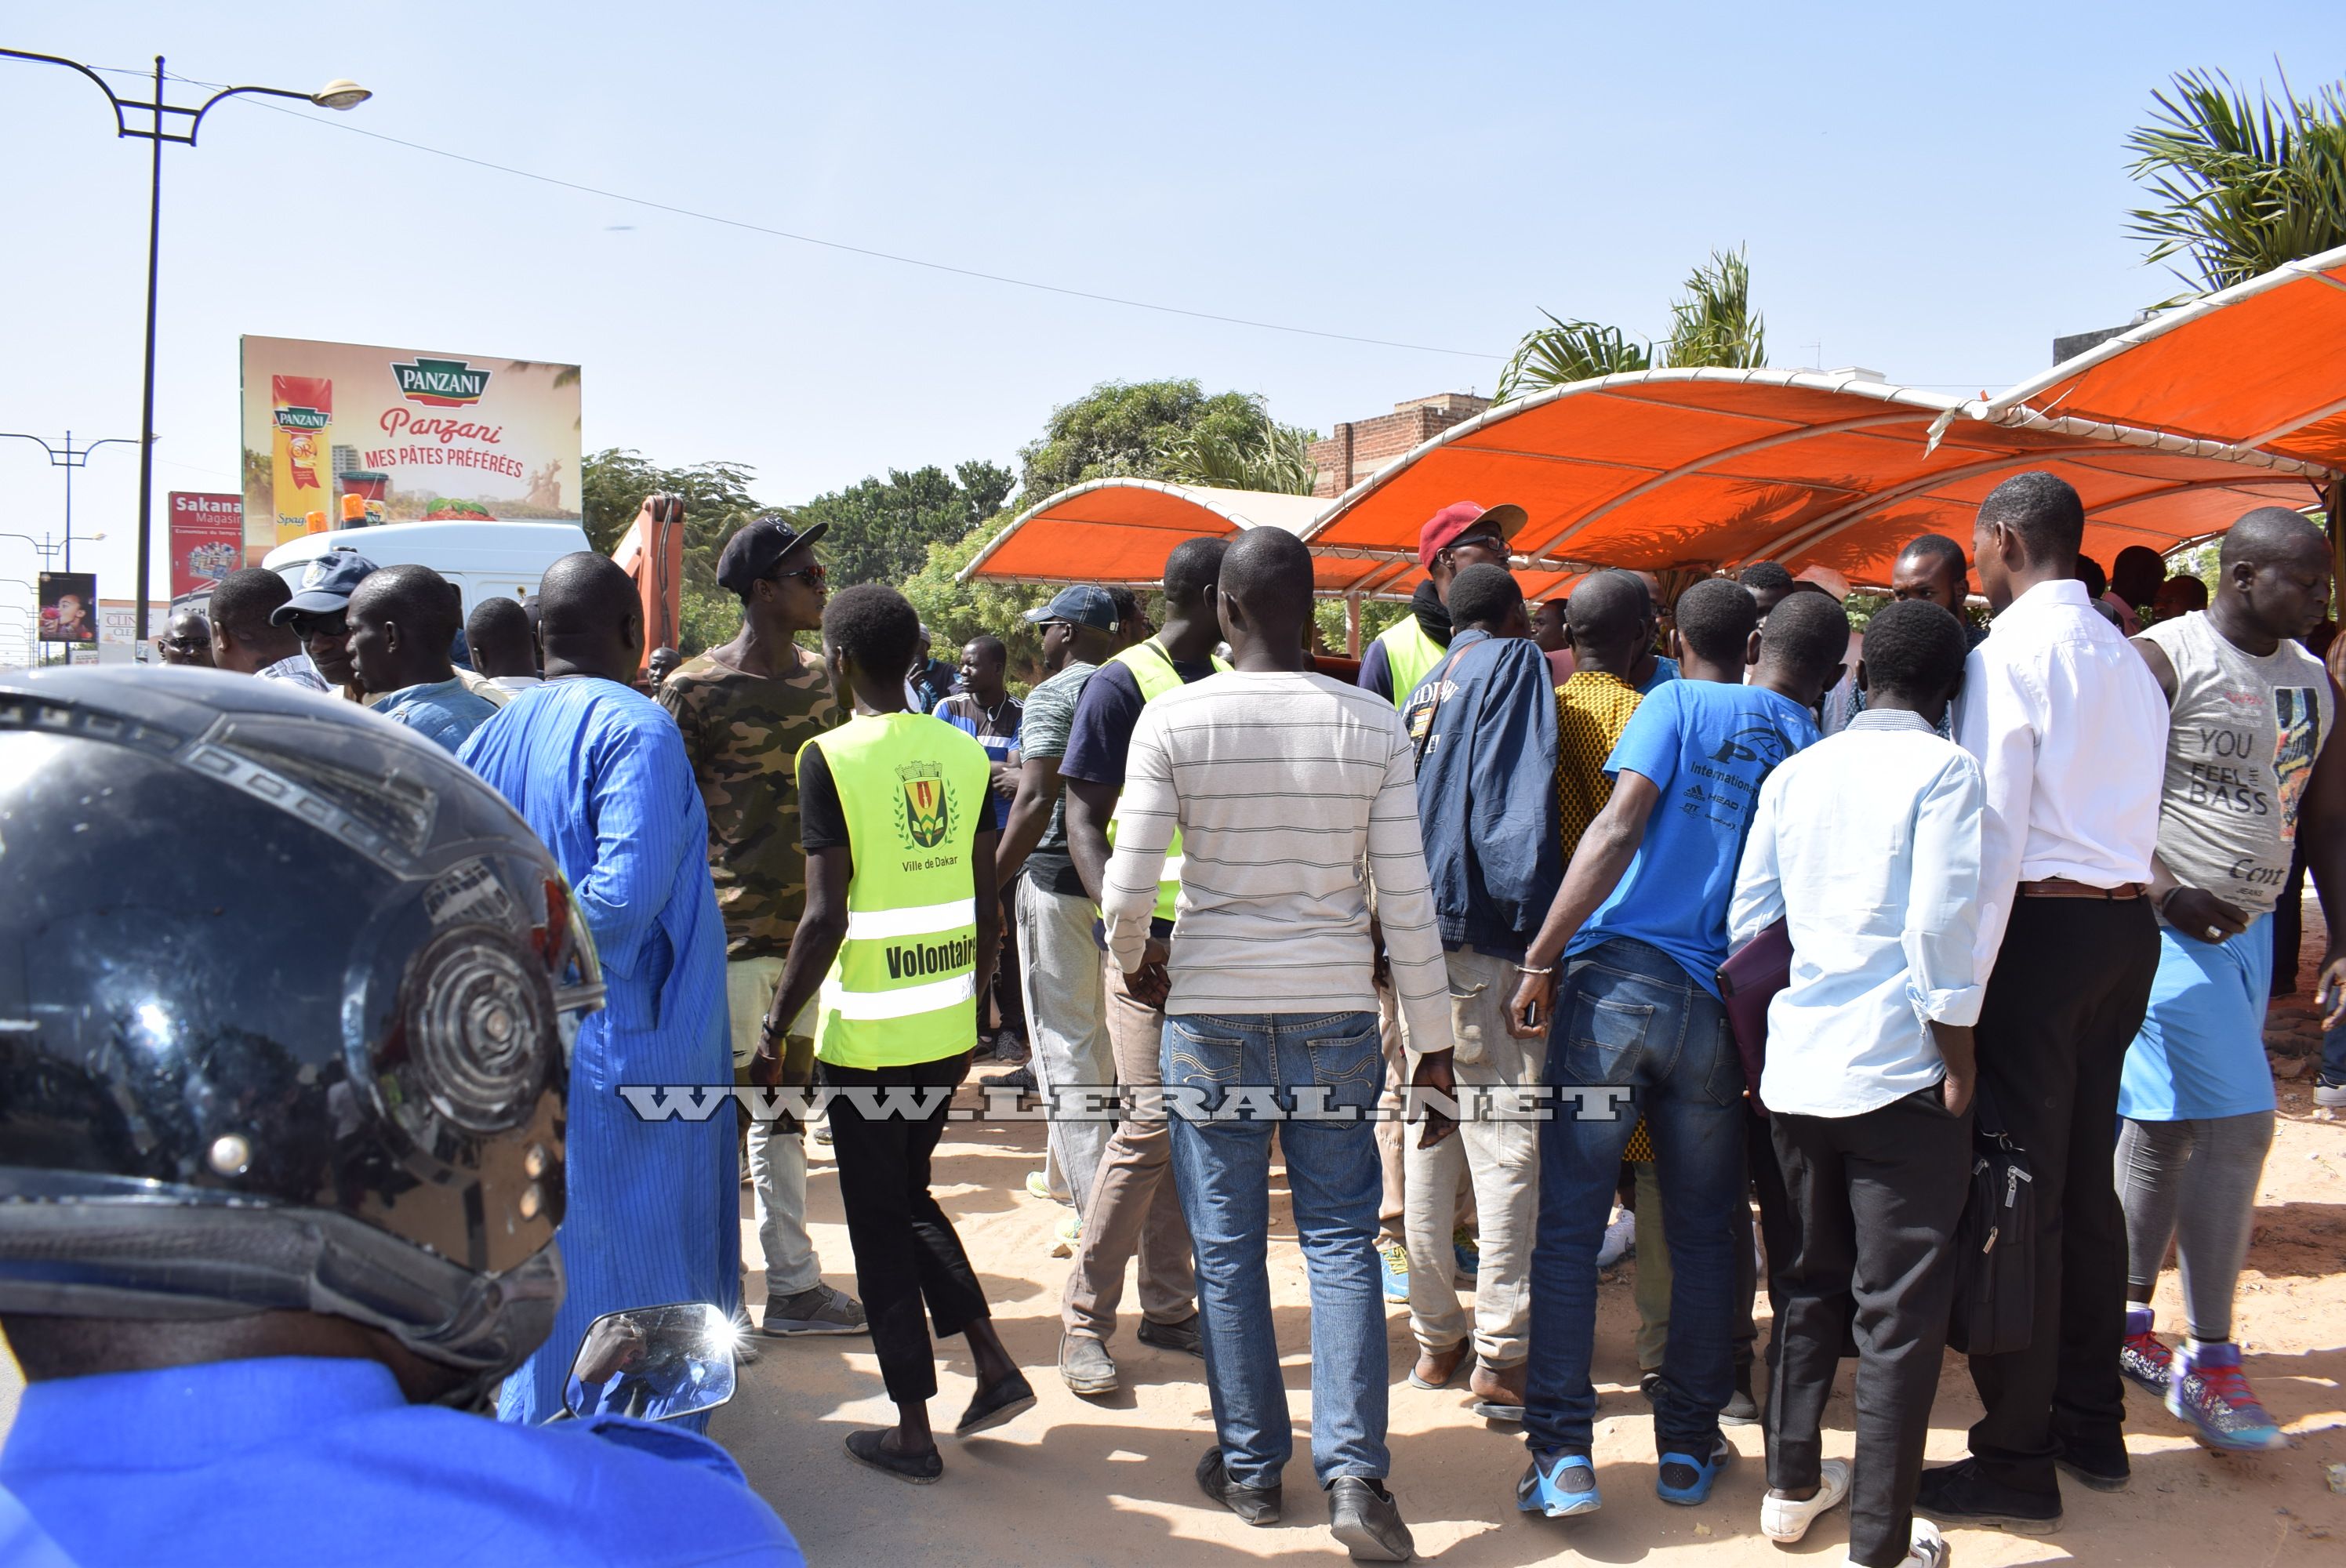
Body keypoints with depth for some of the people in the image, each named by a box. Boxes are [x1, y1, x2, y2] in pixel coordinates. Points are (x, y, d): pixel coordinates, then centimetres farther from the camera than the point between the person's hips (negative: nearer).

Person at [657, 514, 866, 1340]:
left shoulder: (823, 682, 9)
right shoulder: (695, 689, -10)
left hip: (809, 928, 6)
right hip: (731, 931, -6)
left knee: (786, 1105, 14)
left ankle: (795, 1286, 24)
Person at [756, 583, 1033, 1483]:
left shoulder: (832, 758, -13)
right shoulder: (964, 753, 4)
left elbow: (826, 915, -17)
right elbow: (988, 902, 6)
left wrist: (776, 1029, -7)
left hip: (867, 1031, -6)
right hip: (949, 1027, 6)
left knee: (878, 1222, 7)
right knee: (911, 1194, 23)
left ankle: (913, 1432, 16)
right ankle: (995, 1366, 18)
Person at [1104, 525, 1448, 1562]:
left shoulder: (1172, 718, -7)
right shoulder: (1373, 725, -3)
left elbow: (1129, 883, -8)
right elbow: (1405, 899, -3)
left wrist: (1134, 958, 15)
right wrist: (1434, 1042, 5)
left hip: (1211, 1009, -1)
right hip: (1335, 1010, 1)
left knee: (1227, 1244, 10)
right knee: (1340, 1239, 9)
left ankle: (1250, 1466, 22)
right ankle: (1355, 1471, 3)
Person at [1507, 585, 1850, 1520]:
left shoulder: (1682, 704, 2)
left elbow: (1618, 829, -11)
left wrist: (1541, 958, -12)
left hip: (1617, 978, -3)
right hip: (1718, 1009, 3)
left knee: (1567, 1226, 3)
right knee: (1704, 1237, 15)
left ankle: (1562, 1454, 2)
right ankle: (1688, 1449, 24)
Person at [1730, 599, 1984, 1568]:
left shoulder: (1794, 774, 9)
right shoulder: (1943, 769, -7)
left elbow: (1748, 922, 10)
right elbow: (1942, 925, -15)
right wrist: (1958, 1059, -7)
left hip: (1795, 1070, 6)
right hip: (1898, 1073, -5)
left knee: (1813, 1281, 21)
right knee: (1901, 1309, 4)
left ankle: (1791, 1487, 30)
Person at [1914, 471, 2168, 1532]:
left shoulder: (2011, 651, -11)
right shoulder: (2126, 656, 14)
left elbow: (1991, 831, -16)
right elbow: (2142, 814, 13)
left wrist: (1959, 990, -15)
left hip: (2040, 926, -8)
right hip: (2127, 926, 8)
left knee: (2019, 1192, -3)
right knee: (2086, 1180, 17)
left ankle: (2017, 1460, 4)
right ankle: (2091, 1423, 28)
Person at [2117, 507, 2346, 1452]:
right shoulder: (2164, 661, -11)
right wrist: (2162, 886, -25)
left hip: (2251, 929, 7)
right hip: (2168, 926, -7)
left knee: (2167, 1125, 14)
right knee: (2237, 1124, -11)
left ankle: (2129, 1323, 25)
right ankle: (2209, 1366, -1)